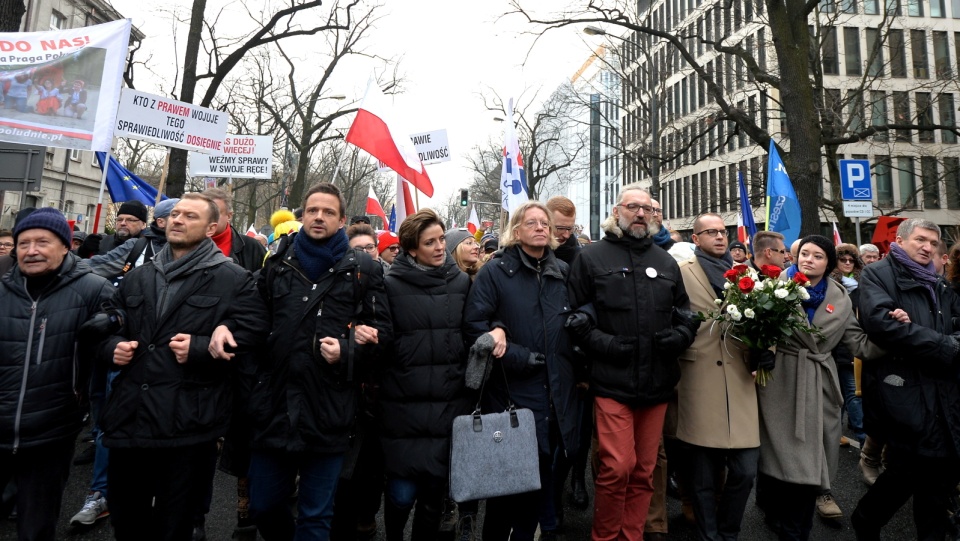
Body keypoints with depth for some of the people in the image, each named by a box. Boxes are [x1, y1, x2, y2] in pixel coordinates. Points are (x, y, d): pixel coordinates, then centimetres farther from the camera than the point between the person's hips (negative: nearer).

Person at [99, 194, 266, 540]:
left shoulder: (235, 280, -4)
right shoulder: (137, 277, 15)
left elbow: (252, 337, -10)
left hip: (187, 425, -5)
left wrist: (200, 349, -20)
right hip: (129, 418, 6)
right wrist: (114, 346, 3)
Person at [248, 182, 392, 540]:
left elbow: (380, 330, 1)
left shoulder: (363, 269, 2)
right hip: (274, 406, 3)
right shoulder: (277, 265, 11)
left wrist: (346, 351, -14)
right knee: (263, 508, 18)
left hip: (328, 412, -3)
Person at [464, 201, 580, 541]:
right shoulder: (495, 270, -4)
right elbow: (475, 324, -13)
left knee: (542, 469, 15)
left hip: (555, 391, 5)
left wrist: (577, 368, 1)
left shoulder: (563, 272, 11)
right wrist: (521, 358, -17)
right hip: (511, 389, -4)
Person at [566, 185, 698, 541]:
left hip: (657, 382, 5)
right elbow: (574, 314, -3)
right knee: (617, 468, -6)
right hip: (612, 381, -5)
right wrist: (602, 343, -16)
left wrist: (680, 335, -1)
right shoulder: (591, 257, 1)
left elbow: (685, 312, 20)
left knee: (644, 471, 13)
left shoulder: (666, 262, 16)